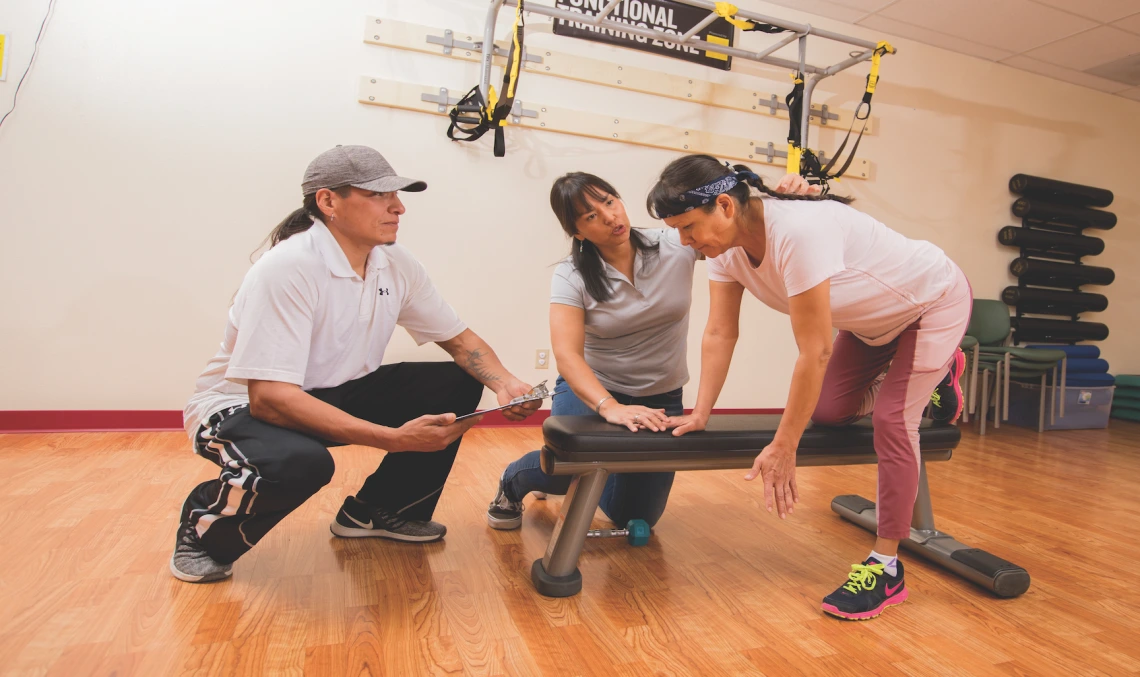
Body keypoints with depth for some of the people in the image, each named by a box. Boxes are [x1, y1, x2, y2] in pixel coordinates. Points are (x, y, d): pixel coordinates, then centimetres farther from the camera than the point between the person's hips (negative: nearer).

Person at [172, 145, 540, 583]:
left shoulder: (397, 265, -6)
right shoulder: (288, 268, -27)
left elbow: (460, 340, 2)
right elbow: (269, 397, -33)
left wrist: (504, 384, -20)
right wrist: (395, 438, -41)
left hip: (334, 395, 7)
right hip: (241, 405, -6)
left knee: (457, 384, -6)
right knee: (300, 462, -39)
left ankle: (378, 510, 9)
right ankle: (206, 526, -3)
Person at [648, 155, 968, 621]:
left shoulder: (798, 232, -40)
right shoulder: (726, 247, -17)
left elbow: (814, 352, -38)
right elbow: (719, 334, -12)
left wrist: (783, 450, -32)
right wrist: (700, 415, -13)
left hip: (932, 300, -8)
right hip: (873, 318, 8)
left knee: (892, 420, -17)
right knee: (826, 411, 5)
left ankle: (886, 568, -2)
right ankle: (928, 377, 29)